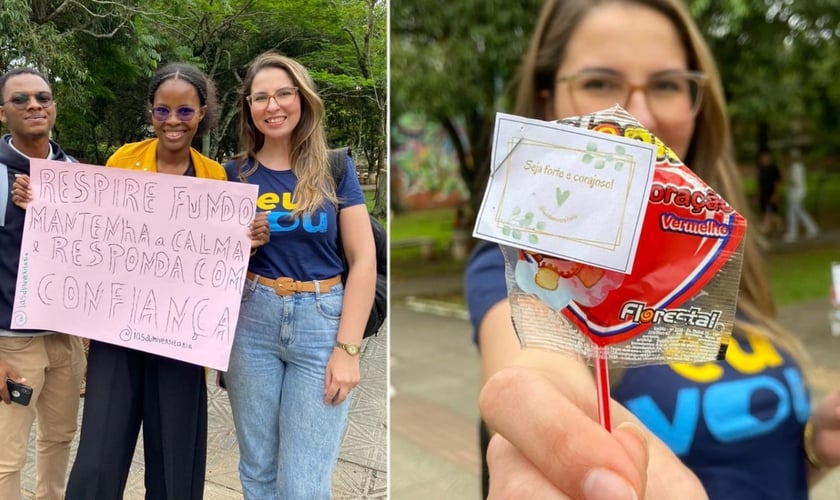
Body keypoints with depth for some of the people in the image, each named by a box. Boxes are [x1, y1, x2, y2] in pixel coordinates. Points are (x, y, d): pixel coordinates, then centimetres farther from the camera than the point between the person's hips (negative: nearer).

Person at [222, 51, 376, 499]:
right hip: (251, 321, 2)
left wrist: (347, 349, -9)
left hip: (322, 322, -2)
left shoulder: (334, 168, 1)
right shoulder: (235, 173, 6)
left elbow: (363, 260, -3)